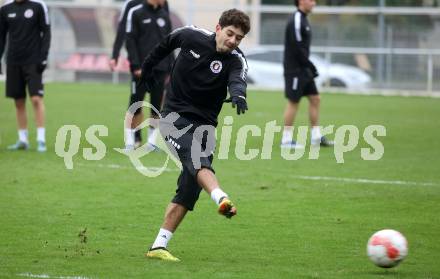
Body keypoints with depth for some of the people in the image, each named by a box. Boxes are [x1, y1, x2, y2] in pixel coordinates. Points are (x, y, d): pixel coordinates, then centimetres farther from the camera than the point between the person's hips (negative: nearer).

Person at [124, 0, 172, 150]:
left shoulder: (164, 15, 12)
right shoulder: (136, 13, -3)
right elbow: (130, 41, -6)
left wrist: (170, 69, 10)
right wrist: (136, 66, -13)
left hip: (160, 69, 4)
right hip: (142, 69, -4)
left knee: (157, 105, 4)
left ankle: (152, 140, 11)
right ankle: (131, 139, 6)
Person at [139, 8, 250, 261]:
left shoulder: (236, 60, -10)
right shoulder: (192, 36, -6)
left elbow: (238, 80, -32)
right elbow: (168, 43, 16)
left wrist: (238, 95, -55)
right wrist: (149, 65, 30)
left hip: (203, 124, 3)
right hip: (175, 116, -2)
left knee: (190, 188, -2)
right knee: (197, 158, -29)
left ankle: (159, 246, 4)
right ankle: (222, 199, -57)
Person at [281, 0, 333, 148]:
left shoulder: (303, 20, 15)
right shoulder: (296, 21, -16)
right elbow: (297, 48, -21)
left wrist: (309, 67, 12)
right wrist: (311, 66, -16)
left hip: (303, 71, 10)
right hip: (295, 70, -10)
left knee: (315, 99, 9)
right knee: (293, 102, -4)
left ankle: (316, 136, 14)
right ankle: (286, 140, 2)